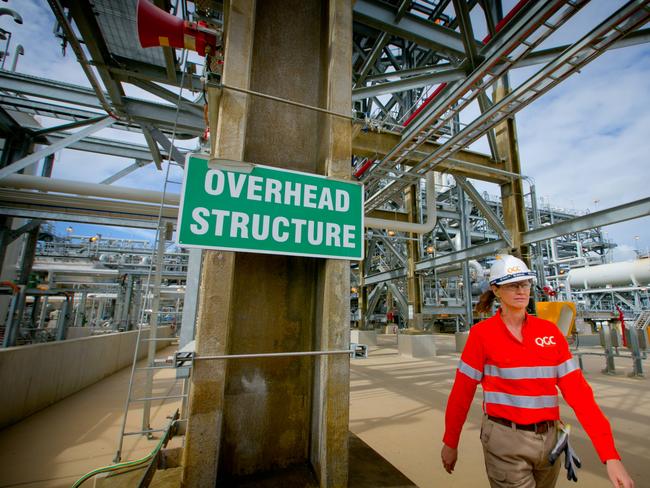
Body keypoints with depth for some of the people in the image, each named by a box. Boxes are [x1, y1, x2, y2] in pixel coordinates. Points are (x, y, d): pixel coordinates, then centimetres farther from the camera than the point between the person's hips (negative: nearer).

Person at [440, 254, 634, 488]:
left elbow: (578, 391, -3)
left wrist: (610, 455, -10)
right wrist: (450, 443, -1)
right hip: (505, 442, -5)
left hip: (549, 440, 5)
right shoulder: (482, 333, -12)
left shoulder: (550, 331, 0)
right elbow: (461, 392, -8)